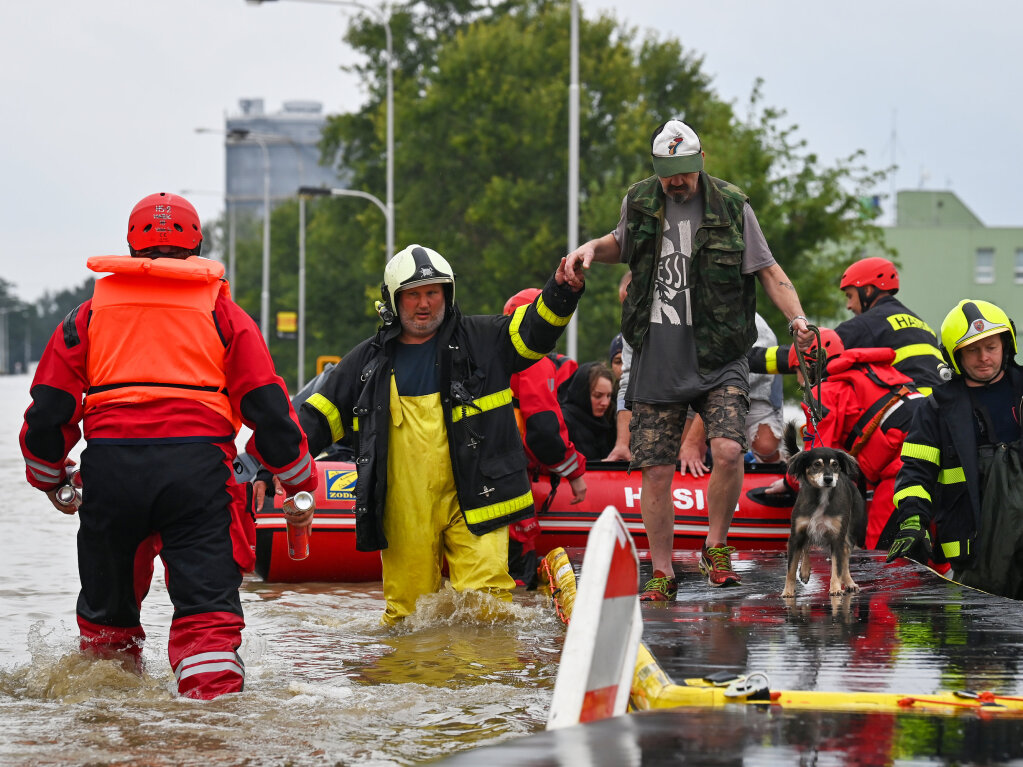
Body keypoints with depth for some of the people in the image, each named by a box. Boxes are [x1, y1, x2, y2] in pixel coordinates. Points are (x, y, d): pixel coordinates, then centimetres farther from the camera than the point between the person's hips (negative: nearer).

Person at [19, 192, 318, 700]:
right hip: (197, 465, -2)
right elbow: (268, 408, 7)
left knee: (107, 605, 19)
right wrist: (299, 482, 18)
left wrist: (49, 478, 30)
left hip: (109, 467, 2)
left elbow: (48, 410, 14)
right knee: (208, 605, -6)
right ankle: (213, 697, -21)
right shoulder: (221, 311, 14)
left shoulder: (92, 312, 17)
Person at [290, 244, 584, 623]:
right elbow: (320, 416, 14)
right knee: (406, 613, 3)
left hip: (471, 502, -2)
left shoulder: (481, 340, 7)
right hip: (403, 512, 2)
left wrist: (563, 291, -24)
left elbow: (534, 329, -4)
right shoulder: (368, 361, 11)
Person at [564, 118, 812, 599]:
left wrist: (797, 319, -13)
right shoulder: (640, 203, 6)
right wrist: (591, 248, 6)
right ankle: (662, 574, 14)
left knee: (728, 450, -22)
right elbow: (623, 244, 28)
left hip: (718, 360, -2)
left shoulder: (731, 207, -1)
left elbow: (767, 270, 2)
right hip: (657, 361, 2)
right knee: (656, 470, 0)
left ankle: (715, 545, 1)